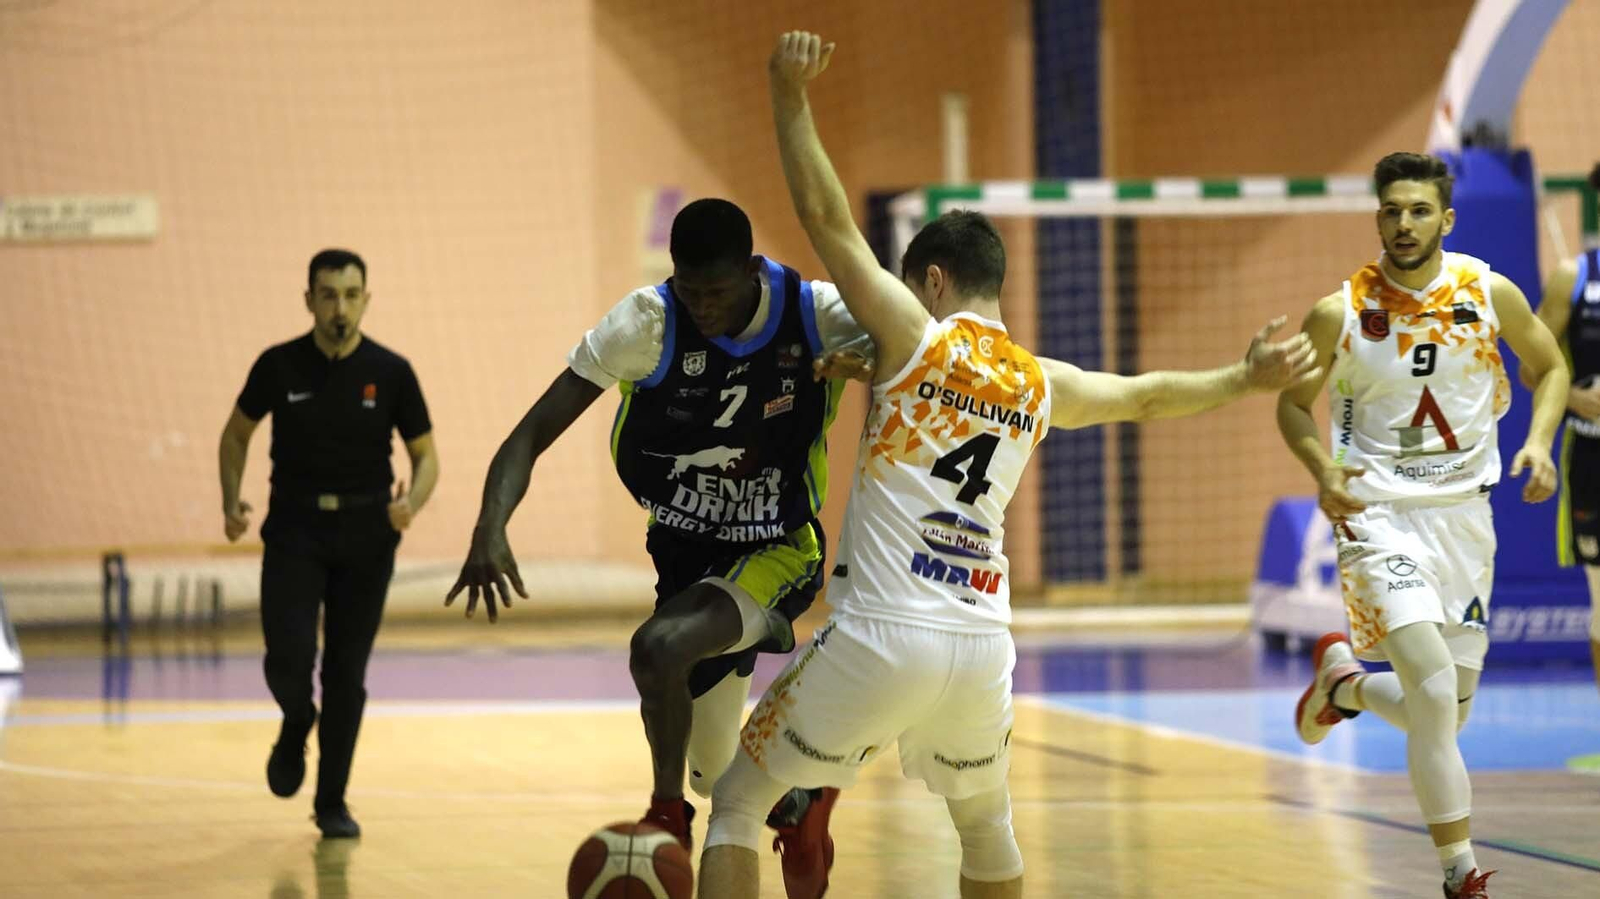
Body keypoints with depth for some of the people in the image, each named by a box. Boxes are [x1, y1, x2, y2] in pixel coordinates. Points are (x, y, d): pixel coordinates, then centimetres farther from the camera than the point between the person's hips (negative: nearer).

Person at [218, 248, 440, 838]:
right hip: (295, 529, -1)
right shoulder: (280, 366, -5)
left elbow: (426, 456, 3)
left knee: (347, 672, 3)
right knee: (289, 658, -15)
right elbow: (237, 434, 10)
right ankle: (296, 726, 21)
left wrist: (412, 502, -18)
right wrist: (231, 503, -5)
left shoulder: (390, 372, -5)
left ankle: (332, 802, 17)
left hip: (365, 533, 1)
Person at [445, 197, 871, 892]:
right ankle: (802, 804, 47)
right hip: (686, 553, 3)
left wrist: (871, 356, -41)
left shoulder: (818, 315, -19)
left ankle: (668, 816, -13)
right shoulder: (648, 322, -18)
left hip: (775, 554, -3)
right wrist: (491, 526, -37)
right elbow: (536, 429, -19)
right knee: (719, 778, 13)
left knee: (659, 647, -33)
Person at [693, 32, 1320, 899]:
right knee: (985, 823, 30)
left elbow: (827, 218, -7)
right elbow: (1146, 394, 32)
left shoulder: (915, 337, -2)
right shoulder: (1040, 383, 14)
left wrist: (789, 97, -5)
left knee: (737, 802, 6)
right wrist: (1242, 379, 48)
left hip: (882, 635, -5)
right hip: (983, 643, 5)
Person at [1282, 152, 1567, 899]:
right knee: (1435, 692, -21)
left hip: (1463, 509, 4)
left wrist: (1538, 442, -6)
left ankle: (1342, 676, 41)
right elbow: (1293, 403, 4)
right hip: (1379, 513, -4)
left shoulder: (1490, 294, -4)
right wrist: (1323, 471, -14)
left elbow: (1548, 367, 12)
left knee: (1444, 715, 10)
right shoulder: (1340, 313, -9)